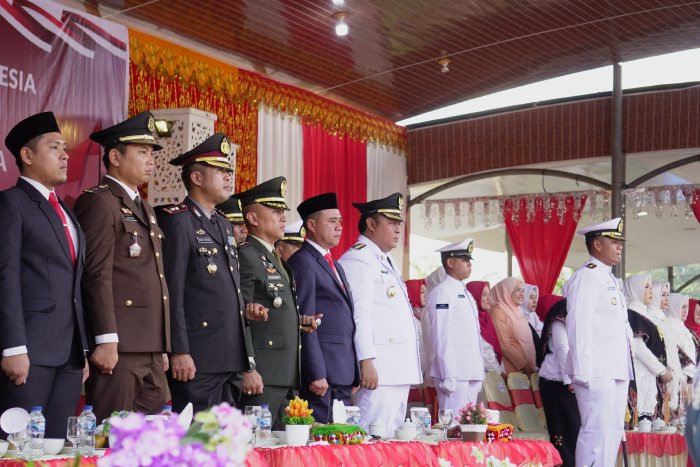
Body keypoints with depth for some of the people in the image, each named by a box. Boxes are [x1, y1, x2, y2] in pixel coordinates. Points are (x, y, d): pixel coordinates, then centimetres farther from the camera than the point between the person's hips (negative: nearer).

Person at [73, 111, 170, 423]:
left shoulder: (144, 209, 23)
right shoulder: (99, 202, -5)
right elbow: (97, 275, -14)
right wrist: (106, 340, -20)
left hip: (150, 350, 9)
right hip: (118, 346, -9)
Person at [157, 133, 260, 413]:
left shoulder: (223, 225, 21)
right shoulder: (177, 221, -7)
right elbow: (172, 292, -14)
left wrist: (245, 308, 8)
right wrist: (179, 352, -19)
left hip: (232, 358, 9)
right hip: (197, 359, -9)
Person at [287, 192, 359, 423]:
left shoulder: (335, 265, 23)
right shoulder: (302, 262, -7)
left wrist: (353, 376, 17)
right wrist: (316, 375, -19)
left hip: (343, 376, 9)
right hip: (321, 376, -9)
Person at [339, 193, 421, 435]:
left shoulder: (386, 261, 23)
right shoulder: (358, 259, -8)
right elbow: (359, 314, -17)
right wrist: (366, 361, -23)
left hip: (399, 370, 10)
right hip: (378, 370, -10)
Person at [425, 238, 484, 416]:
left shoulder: (466, 294, 20)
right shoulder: (441, 292, -8)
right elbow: (441, 338, -14)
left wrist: (479, 372, 16)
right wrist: (448, 376, -18)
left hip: (471, 374, 9)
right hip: (454, 374, -9)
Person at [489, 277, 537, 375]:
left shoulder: (516, 311, 18)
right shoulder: (499, 311, -7)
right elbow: (505, 346, -14)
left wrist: (532, 365, 6)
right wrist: (525, 365, -13)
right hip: (512, 370, -7)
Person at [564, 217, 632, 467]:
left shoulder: (611, 280, 21)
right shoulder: (585, 277, -9)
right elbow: (578, 326, -15)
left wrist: (625, 371, 18)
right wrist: (582, 371, -19)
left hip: (617, 371, 10)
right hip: (596, 371, -10)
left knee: (613, 429, 10)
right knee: (597, 430, -11)